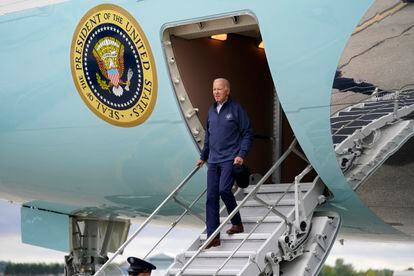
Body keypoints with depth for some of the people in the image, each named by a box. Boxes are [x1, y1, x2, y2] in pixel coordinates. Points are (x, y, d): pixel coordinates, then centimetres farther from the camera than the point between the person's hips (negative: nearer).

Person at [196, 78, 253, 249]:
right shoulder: (211, 111, 15)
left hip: (230, 159, -6)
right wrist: (203, 156, 24)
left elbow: (247, 134, -3)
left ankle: (237, 224, 3)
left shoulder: (236, 109, -2)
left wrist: (241, 154, -13)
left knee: (224, 190, -20)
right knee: (211, 196, -1)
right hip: (213, 161, 6)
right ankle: (213, 237, 1)